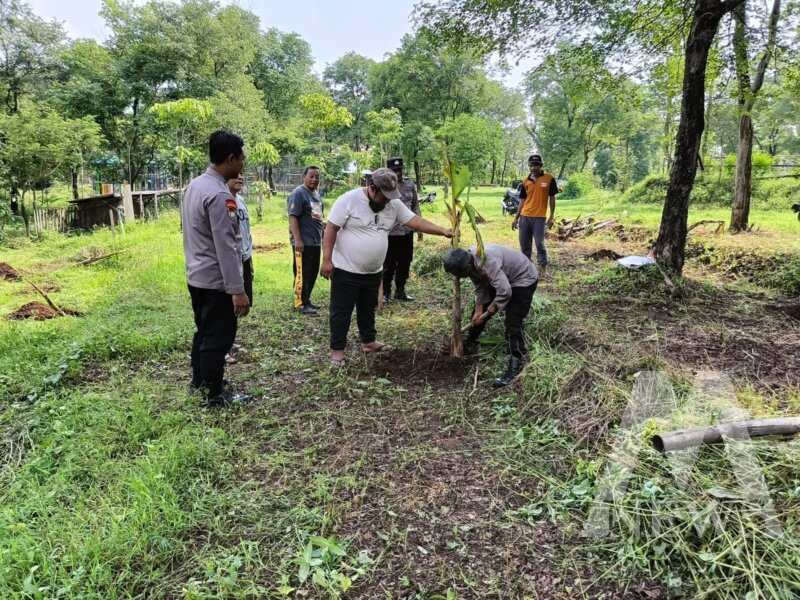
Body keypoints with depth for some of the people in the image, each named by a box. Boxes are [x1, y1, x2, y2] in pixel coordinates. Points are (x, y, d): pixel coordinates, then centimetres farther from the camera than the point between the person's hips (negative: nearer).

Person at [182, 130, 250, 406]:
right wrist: (238, 290, -23)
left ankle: (200, 381, 37)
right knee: (218, 338, 4)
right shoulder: (219, 195, -22)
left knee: (203, 332, 22)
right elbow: (225, 247, -25)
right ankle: (214, 394, 16)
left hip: (196, 276, 9)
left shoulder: (194, 185, 8)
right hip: (216, 281, -9)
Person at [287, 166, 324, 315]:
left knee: (313, 273, 14)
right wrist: (297, 239, -24)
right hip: (303, 242, -9)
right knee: (302, 273, -4)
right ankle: (301, 304, 3)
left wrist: (321, 235, 22)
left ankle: (307, 299, 25)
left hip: (316, 241, 9)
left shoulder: (316, 194, 16)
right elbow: (293, 217, -18)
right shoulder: (298, 194, -12)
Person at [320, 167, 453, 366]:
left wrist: (444, 232, -9)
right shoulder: (349, 199, -16)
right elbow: (331, 229, -15)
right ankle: (337, 349, 15)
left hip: (373, 272, 6)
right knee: (341, 312, 3)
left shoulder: (394, 204, 1)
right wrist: (326, 260, -19)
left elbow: (416, 221, 0)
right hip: (346, 270, -6)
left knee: (368, 309, 21)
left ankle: (368, 342, 37)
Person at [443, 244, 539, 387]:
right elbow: (480, 288, 0)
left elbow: (505, 292, -40)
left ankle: (515, 367, -6)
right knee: (477, 316, 15)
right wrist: (479, 311, -5)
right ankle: (470, 345, 34)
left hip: (523, 279, -9)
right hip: (502, 278, 9)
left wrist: (491, 310, -24)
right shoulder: (470, 262, -12)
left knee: (512, 324, -16)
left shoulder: (487, 262, -40)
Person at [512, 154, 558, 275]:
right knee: (524, 245, 9)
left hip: (539, 218, -4)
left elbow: (552, 198, 0)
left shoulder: (549, 179, -3)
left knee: (539, 244, -5)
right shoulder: (526, 181, 7)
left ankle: (543, 270, 5)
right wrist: (516, 218, 9)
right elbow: (522, 201, 12)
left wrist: (551, 217, -4)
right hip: (524, 217, 4)